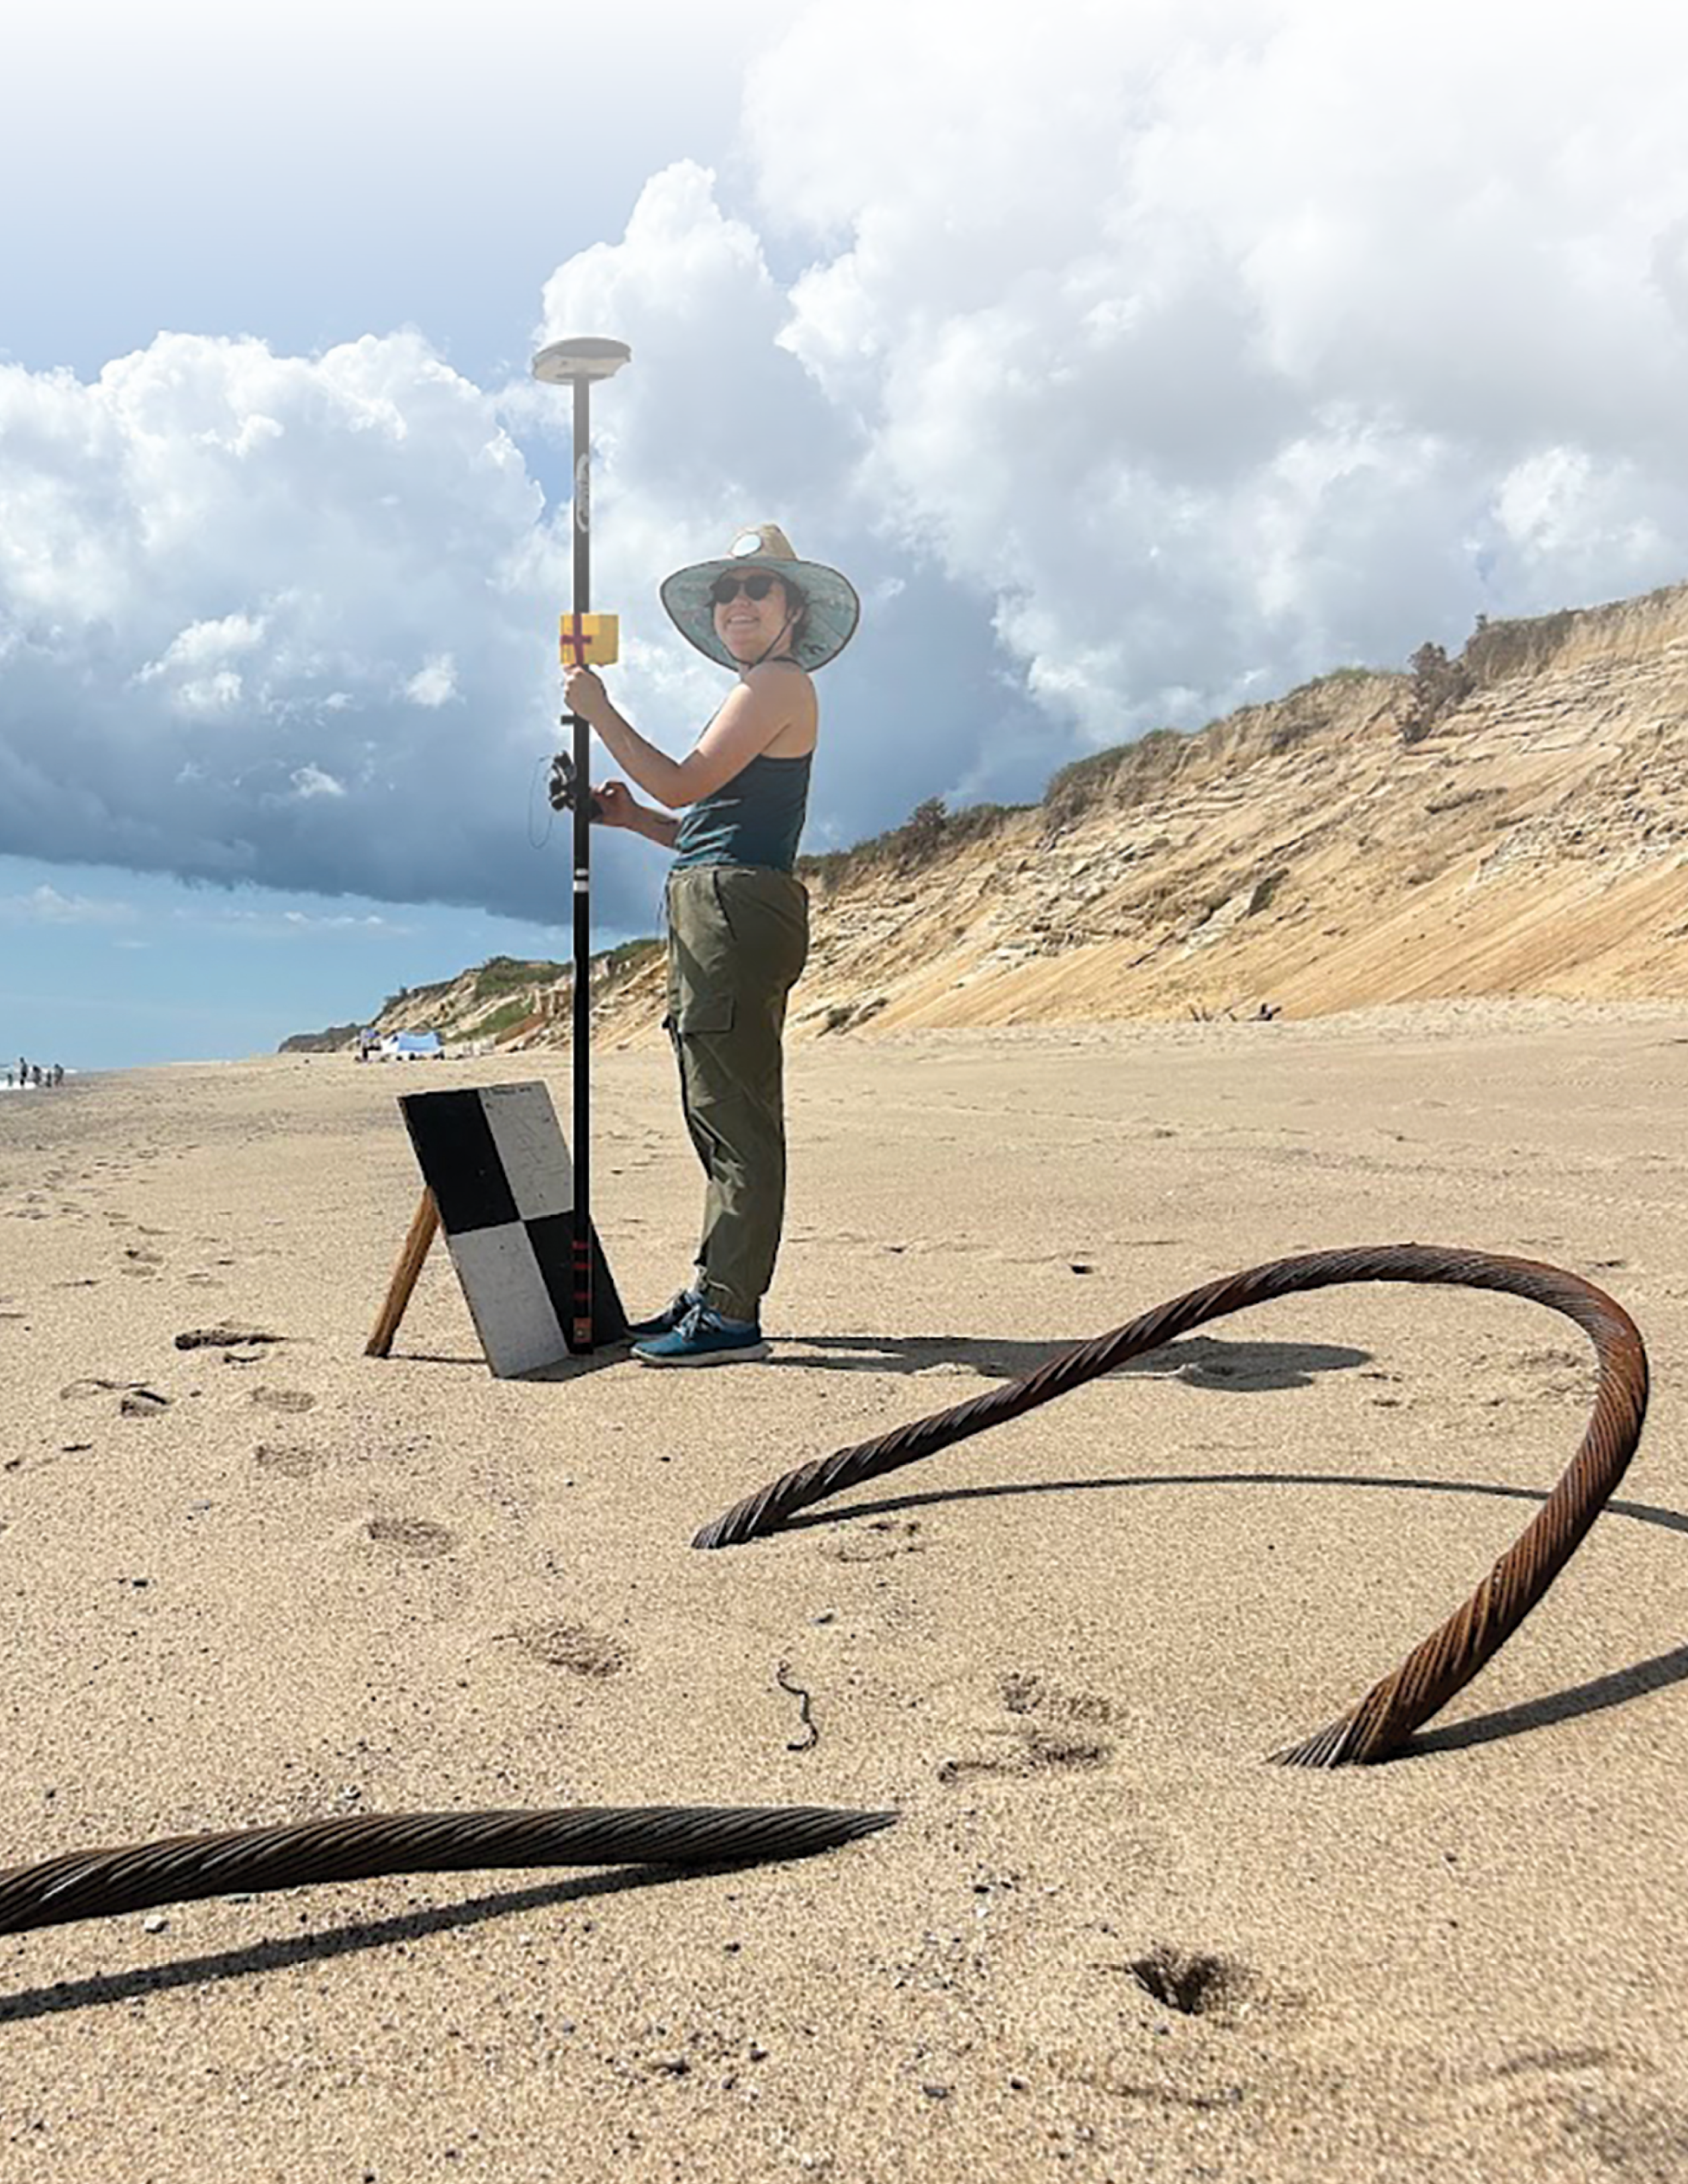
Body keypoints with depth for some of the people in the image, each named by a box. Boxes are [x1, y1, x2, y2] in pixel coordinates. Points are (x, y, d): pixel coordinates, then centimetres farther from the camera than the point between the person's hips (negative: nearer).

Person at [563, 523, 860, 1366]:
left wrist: (597, 710, -5)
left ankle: (730, 1314, -9)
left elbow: (684, 784, -14)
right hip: (712, 914, 11)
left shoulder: (781, 684, -6)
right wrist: (632, 818, 15)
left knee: (735, 1118, -11)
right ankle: (711, 1292, 20)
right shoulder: (760, 694, 26)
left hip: (739, 909, -11)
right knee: (723, 1118, 13)